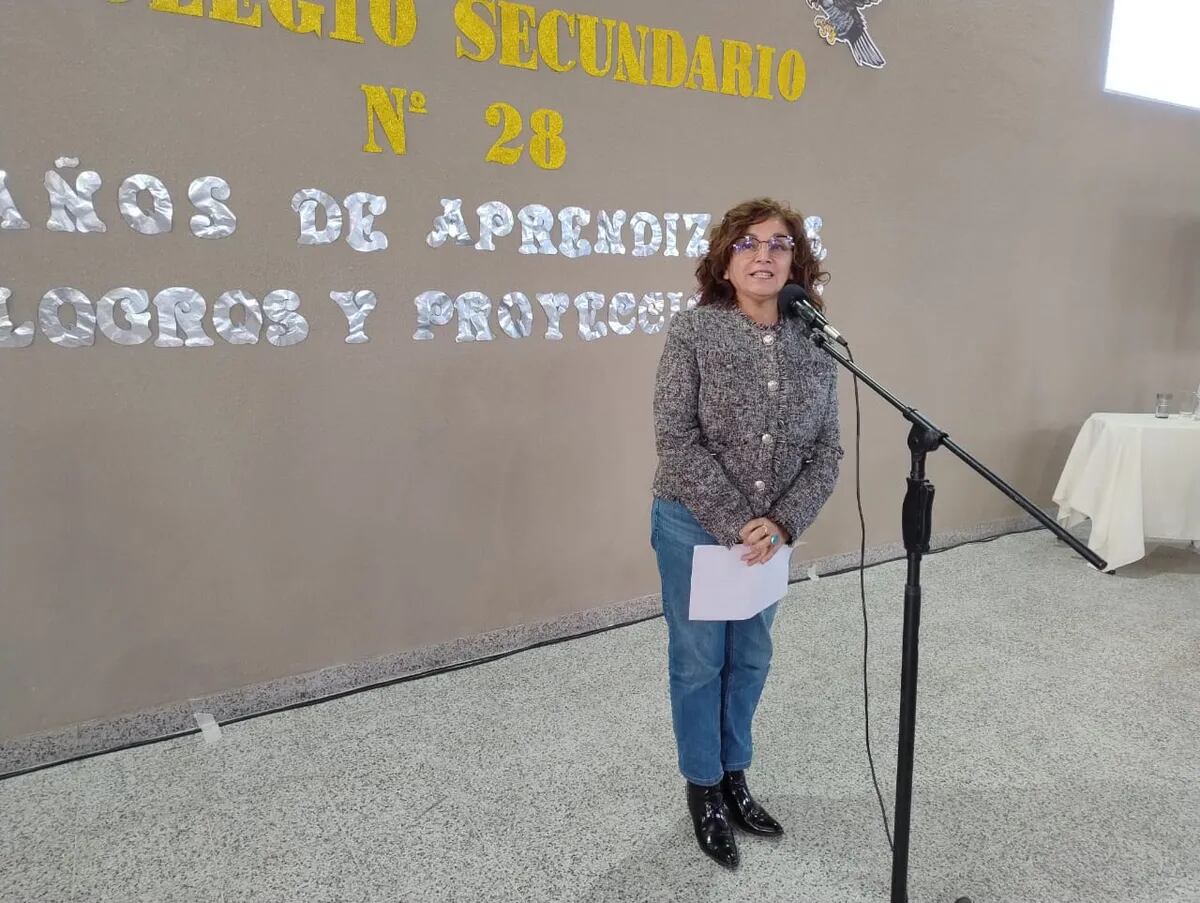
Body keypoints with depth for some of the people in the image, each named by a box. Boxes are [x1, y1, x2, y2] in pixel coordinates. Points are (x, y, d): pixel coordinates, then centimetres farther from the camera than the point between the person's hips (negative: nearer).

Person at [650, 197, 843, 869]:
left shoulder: (815, 344, -2)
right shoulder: (693, 331, -13)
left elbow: (827, 450, -1)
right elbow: (676, 439, -17)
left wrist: (781, 523, -14)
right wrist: (736, 523, -19)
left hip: (771, 530, 4)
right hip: (695, 526, -4)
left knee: (751, 659, 17)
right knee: (699, 661, 9)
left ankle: (736, 778, 38)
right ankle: (704, 791, 30)